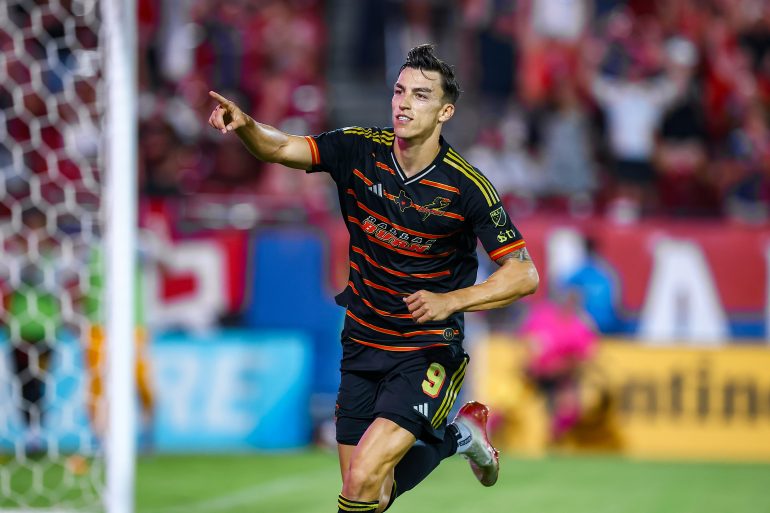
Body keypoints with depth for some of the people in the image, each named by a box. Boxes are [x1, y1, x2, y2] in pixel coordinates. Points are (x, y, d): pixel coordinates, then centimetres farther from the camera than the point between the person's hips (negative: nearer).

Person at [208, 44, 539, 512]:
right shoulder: (360, 150, -6)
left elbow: (524, 275, -13)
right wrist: (244, 125, -38)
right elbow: (282, 148, -17)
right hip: (362, 346, 5)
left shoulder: (467, 186, -15)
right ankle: (456, 435, 34)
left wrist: (450, 301, -27)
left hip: (427, 352, -5)